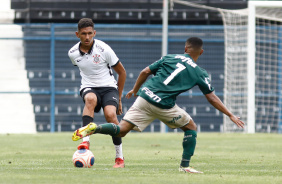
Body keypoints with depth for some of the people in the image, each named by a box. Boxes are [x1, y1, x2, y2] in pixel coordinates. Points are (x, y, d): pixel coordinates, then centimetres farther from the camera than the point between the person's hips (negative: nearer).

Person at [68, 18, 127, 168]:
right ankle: (85, 141, -50)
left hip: (108, 87, -2)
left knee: (110, 115, -29)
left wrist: (118, 98, 3)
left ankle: (119, 157, -14)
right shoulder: (73, 53, 0)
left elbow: (122, 72, 0)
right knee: (90, 99, -36)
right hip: (88, 88, 2)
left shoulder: (103, 49, -11)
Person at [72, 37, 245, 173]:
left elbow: (145, 72, 12)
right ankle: (185, 165, 11)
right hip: (164, 106, -3)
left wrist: (135, 90, 27)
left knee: (121, 130, 2)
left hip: (145, 97, 3)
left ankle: (94, 128, -24)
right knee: (191, 128, 18)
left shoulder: (170, 58, 14)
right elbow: (212, 98, 8)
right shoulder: (200, 73, 8)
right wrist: (231, 115, 16)